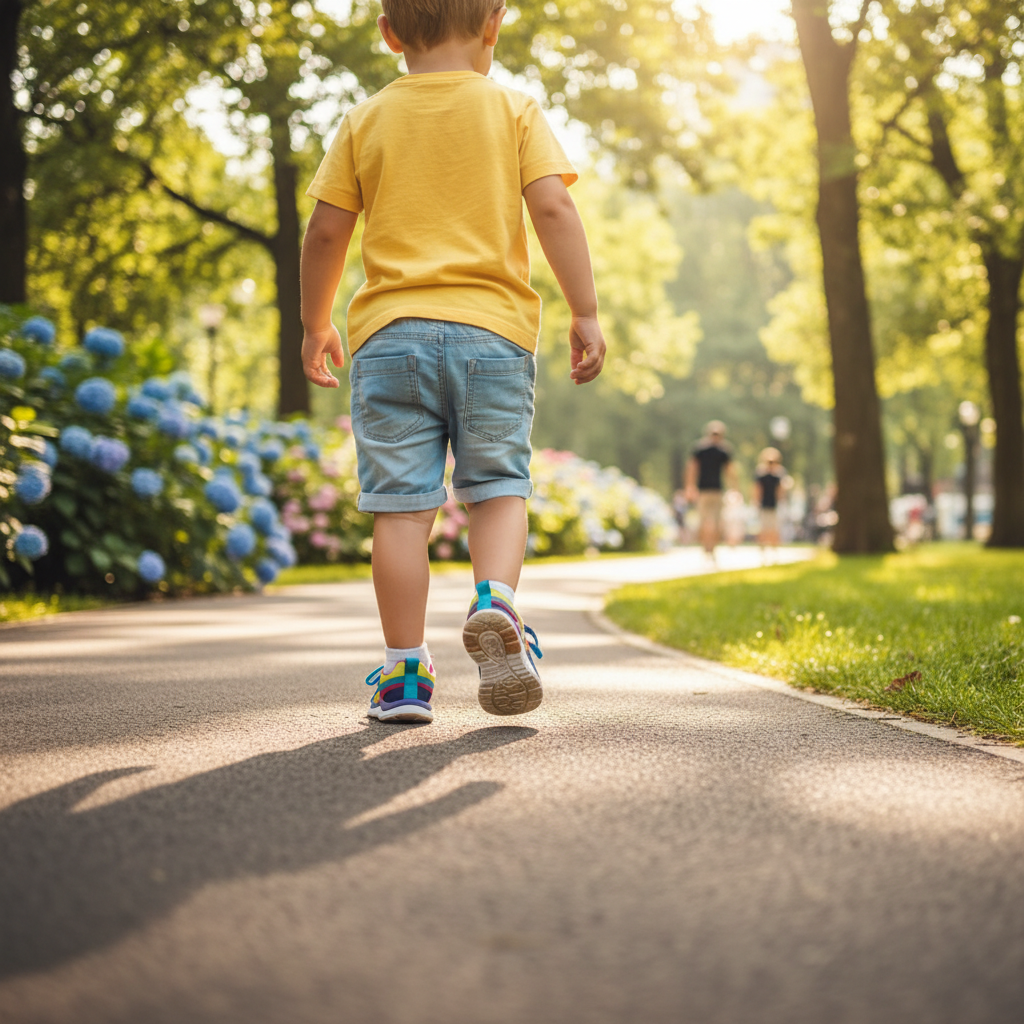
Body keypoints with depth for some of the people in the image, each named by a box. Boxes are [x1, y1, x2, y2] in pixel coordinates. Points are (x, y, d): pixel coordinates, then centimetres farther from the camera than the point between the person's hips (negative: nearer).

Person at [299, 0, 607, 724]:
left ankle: (405, 671, 2)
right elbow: (552, 208, -6)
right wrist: (586, 313, -4)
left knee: (401, 503, 1)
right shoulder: (514, 111, 6)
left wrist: (316, 324, 19)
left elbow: (326, 231, 7)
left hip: (390, 332, 1)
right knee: (499, 485, 9)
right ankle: (496, 601, -18)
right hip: (494, 328, -1)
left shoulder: (367, 121, 9)